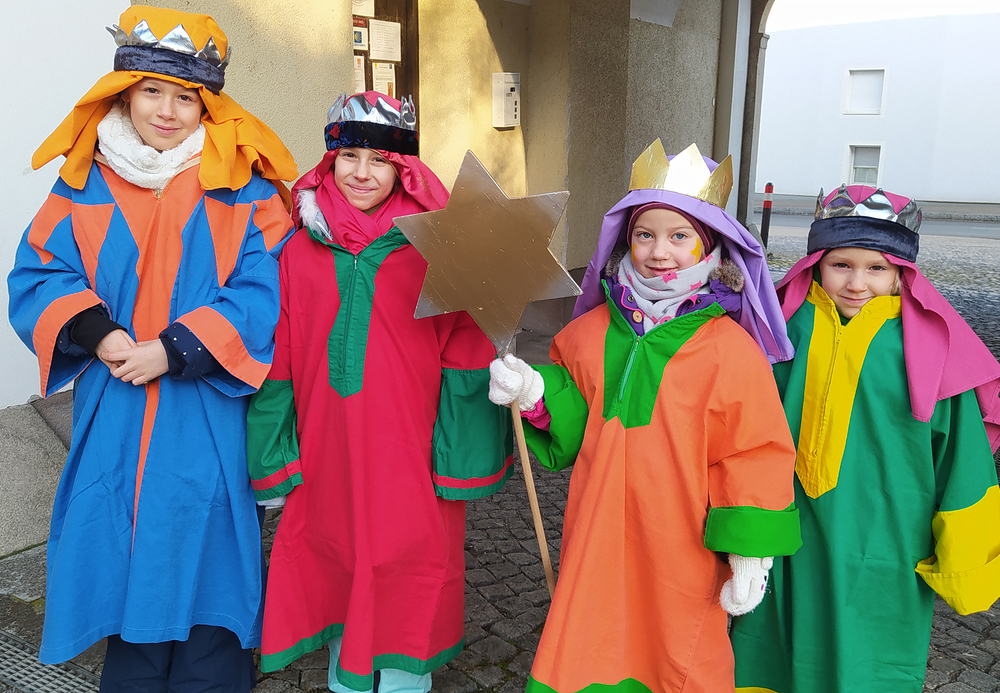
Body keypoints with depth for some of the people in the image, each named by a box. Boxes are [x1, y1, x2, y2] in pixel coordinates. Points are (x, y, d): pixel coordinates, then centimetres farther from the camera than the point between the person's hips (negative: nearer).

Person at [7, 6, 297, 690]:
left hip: (208, 425, -2)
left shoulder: (243, 188, -2)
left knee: (203, 571, 4)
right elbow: (36, 278, 6)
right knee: (124, 571, 13)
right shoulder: (85, 184, 7)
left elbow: (262, 294, -10)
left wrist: (174, 351, -19)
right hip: (115, 419, 3)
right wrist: (96, 333, -13)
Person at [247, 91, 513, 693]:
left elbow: (463, 352, -6)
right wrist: (272, 463, 6)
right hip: (327, 446, 3)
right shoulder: (301, 250, 2)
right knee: (334, 557, 16)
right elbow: (280, 361, 5)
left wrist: (462, 459, -8)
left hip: (409, 449, -3)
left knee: (409, 559, 8)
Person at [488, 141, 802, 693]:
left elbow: (754, 453, -8)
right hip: (598, 539, 4)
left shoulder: (729, 347, -11)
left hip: (681, 551, -3)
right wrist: (535, 392, -9)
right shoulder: (594, 329, 1)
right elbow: (569, 421, 11)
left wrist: (749, 554, -8)